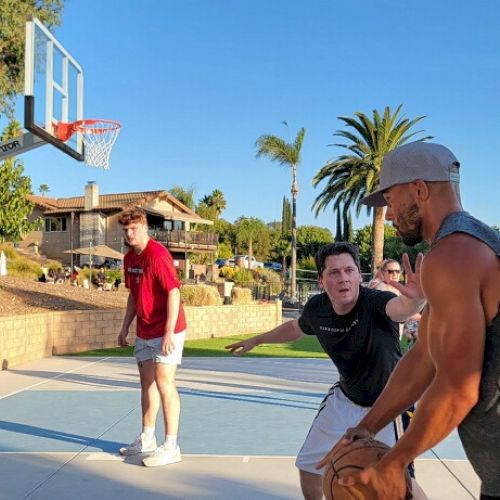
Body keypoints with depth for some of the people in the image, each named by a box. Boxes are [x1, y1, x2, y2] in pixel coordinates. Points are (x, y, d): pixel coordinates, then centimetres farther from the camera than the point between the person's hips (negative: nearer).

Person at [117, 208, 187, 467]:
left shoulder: (158, 254, -16)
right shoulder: (130, 258, 10)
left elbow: (174, 292, -21)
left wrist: (169, 332, -26)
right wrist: (125, 327, 18)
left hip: (165, 332, -8)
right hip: (144, 332, 8)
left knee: (164, 383, -8)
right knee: (147, 382, 15)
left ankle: (171, 447, 0)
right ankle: (147, 438, 29)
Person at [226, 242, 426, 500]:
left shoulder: (374, 302, -32)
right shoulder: (316, 307, -16)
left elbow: (399, 308, -57)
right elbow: (296, 327, 9)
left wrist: (414, 298, -80)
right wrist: (256, 339, 19)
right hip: (345, 400, 5)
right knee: (308, 466, 16)